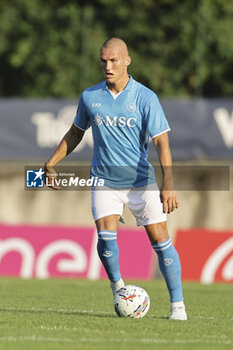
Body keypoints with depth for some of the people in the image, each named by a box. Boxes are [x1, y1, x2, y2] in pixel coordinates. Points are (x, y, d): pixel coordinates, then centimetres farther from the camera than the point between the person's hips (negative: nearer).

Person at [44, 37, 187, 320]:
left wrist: (168, 184, -23)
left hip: (141, 180, -1)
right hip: (104, 180, 1)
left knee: (159, 238, -7)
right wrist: (52, 162, 9)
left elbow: (161, 142, -13)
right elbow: (75, 133, 17)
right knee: (105, 235, -18)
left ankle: (177, 304, 2)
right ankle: (117, 285, 9)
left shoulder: (146, 98, -9)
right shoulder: (90, 97, 0)